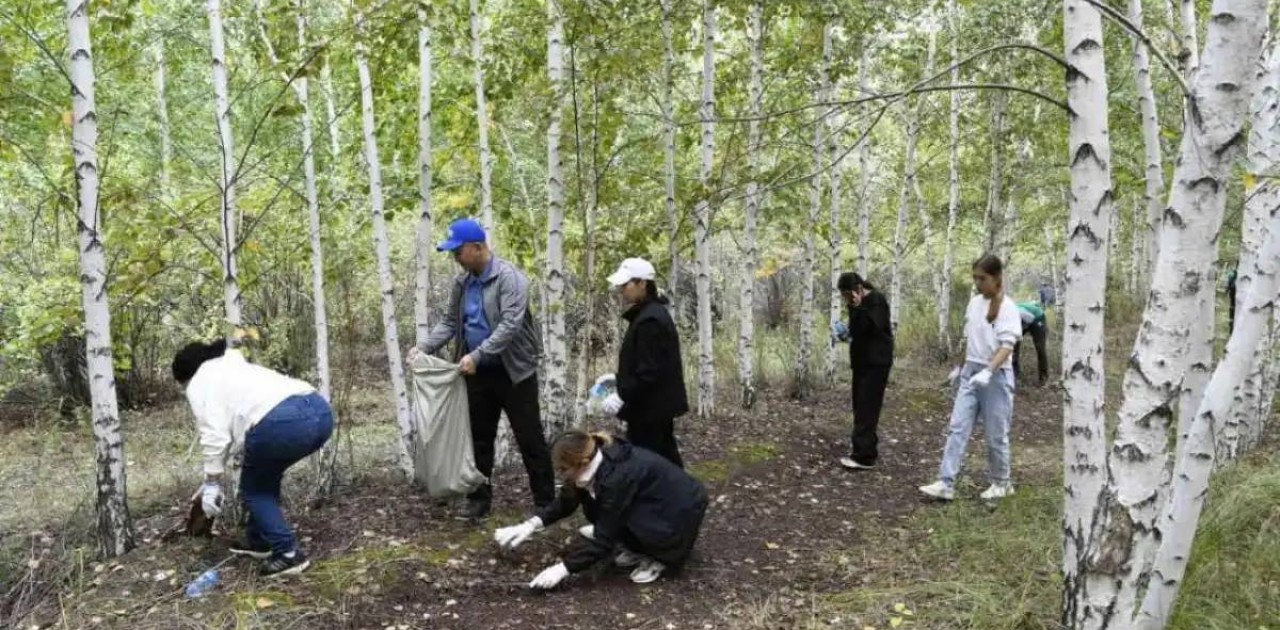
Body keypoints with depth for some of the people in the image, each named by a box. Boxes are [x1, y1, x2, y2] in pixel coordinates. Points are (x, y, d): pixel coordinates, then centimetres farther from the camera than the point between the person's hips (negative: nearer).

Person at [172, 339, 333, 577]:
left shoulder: (200, 383, 13)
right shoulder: (236, 368, 37)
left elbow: (214, 436, 1)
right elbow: (233, 427, 40)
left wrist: (212, 483, 9)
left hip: (283, 422, -8)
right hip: (320, 410, 8)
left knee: (253, 487, 16)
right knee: (265, 477, 30)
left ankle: (288, 553, 11)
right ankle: (259, 541, 38)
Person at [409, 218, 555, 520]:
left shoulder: (509, 277, -16)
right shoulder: (461, 282, 6)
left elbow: (510, 324, -25)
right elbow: (449, 322, 12)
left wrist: (476, 355, -30)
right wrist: (424, 347, -3)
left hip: (513, 371, -6)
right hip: (478, 373, 6)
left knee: (530, 439, 2)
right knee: (479, 438, 13)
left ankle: (545, 503, 11)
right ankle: (479, 498, 25)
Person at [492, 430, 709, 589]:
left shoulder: (617, 476, -32)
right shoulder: (598, 461, -8)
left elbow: (604, 537, -25)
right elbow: (566, 502, 7)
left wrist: (563, 569, -20)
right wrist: (531, 525, -3)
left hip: (682, 513, -8)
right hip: (654, 503, 8)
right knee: (594, 507, -8)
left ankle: (660, 557, -5)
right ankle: (639, 550, 7)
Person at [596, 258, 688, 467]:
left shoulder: (649, 320, -20)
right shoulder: (652, 314, 13)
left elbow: (650, 371, -25)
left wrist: (622, 395, -23)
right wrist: (619, 379, 14)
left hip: (650, 409, -11)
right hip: (659, 406, 11)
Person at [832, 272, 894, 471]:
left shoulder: (877, 300, -11)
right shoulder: (858, 304, 13)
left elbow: (872, 327, -24)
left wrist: (858, 308, -24)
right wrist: (847, 333, 7)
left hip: (876, 362, -9)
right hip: (862, 360, 9)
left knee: (867, 407, -13)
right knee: (861, 406, 9)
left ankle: (864, 456, -14)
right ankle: (867, 448, 17)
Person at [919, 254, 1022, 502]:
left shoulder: (1007, 308, -13)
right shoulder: (974, 303, 7)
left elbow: (1007, 345, -22)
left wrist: (988, 372, -35)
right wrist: (960, 367, 21)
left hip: (996, 376, -6)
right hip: (970, 373, 6)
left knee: (995, 434, 6)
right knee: (957, 428, -1)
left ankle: (1001, 483, 25)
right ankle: (946, 483, -3)